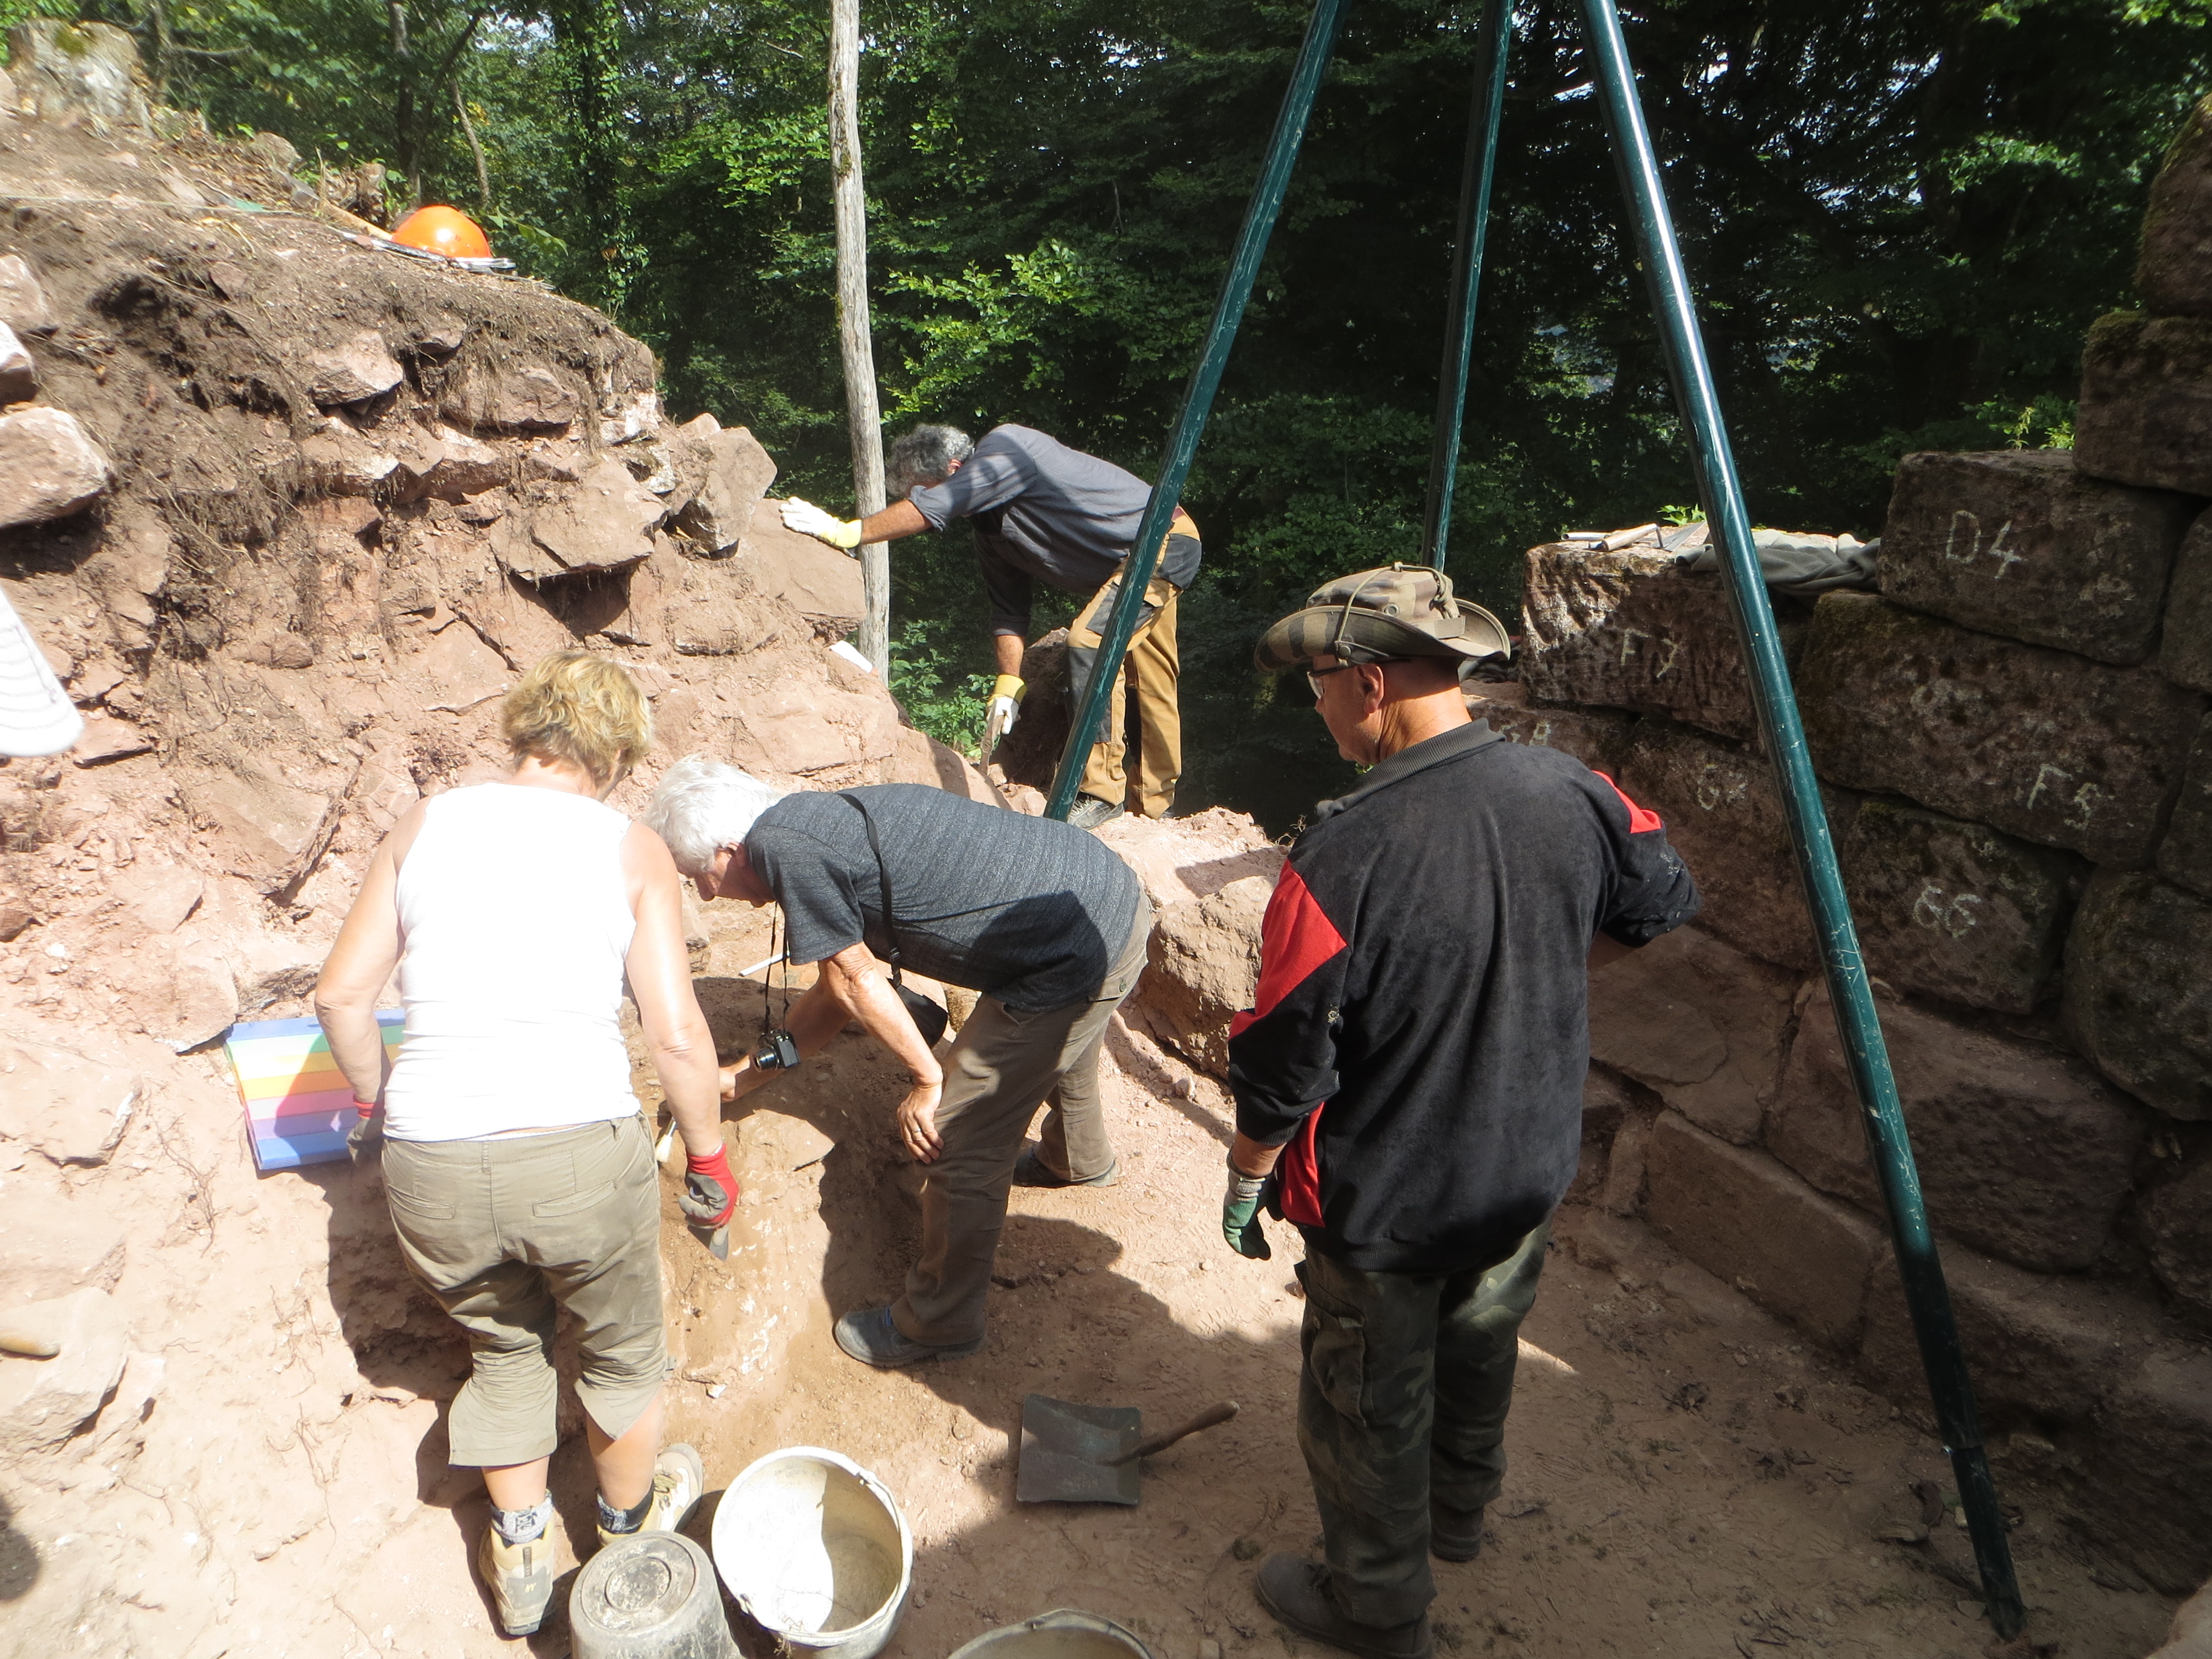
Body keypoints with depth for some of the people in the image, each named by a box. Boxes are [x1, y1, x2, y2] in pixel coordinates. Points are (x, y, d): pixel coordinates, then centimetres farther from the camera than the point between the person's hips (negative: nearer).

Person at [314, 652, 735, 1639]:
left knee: (503, 1347, 31)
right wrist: (709, 1157, 10)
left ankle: (518, 1559, 49)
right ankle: (630, 1522, 52)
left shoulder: (426, 825, 8)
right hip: (581, 1158, -2)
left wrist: (374, 1101, 26)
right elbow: (677, 1037, -5)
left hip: (429, 1168, 3)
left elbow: (340, 993, 8)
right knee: (622, 1348, 27)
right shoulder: (631, 849, 0)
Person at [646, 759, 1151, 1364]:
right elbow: (836, 991, 22)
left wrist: (928, 1078, 0)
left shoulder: (781, 846, -14)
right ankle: (1080, 1160, 67)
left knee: (956, 1142, 4)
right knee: (1059, 1047, 38)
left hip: (1078, 956, -9)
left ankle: (937, 1326, 25)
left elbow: (856, 979, -11)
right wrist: (742, 1076, 29)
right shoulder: (825, 824, 14)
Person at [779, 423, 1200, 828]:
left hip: (1163, 540, -10)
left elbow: (932, 508, -29)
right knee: (1147, 682, 13)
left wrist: (846, 532, -27)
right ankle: (1155, 805, 23)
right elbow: (1009, 608, 9)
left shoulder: (1005, 449, -19)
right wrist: (1009, 682, 2)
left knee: (1090, 643, -22)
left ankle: (1102, 790, -17)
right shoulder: (988, 523, 7)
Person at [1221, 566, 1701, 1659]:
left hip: (1385, 1208, -6)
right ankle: (1458, 1514, 57)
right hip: (1533, 1171, 6)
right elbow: (1660, 905, 7)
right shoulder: (1571, 794, -13)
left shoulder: (1342, 858, -31)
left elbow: (1282, 1066, -23)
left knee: (1367, 1405, 18)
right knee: (1480, 1351, 31)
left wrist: (1247, 1180, -5)